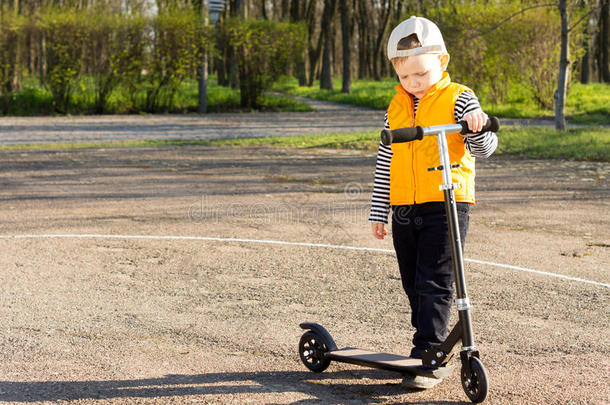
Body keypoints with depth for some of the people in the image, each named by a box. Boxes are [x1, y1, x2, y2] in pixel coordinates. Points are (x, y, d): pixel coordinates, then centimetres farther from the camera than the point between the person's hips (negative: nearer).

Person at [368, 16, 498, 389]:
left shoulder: (458, 99, -3)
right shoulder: (396, 108, 12)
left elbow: (484, 148, -6)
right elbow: (385, 163, 16)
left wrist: (479, 127, -29)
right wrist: (378, 213, 15)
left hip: (447, 205, -6)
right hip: (404, 211, 6)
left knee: (434, 284, -9)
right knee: (413, 285, 11)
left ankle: (426, 357, -8)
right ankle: (439, 346, 25)